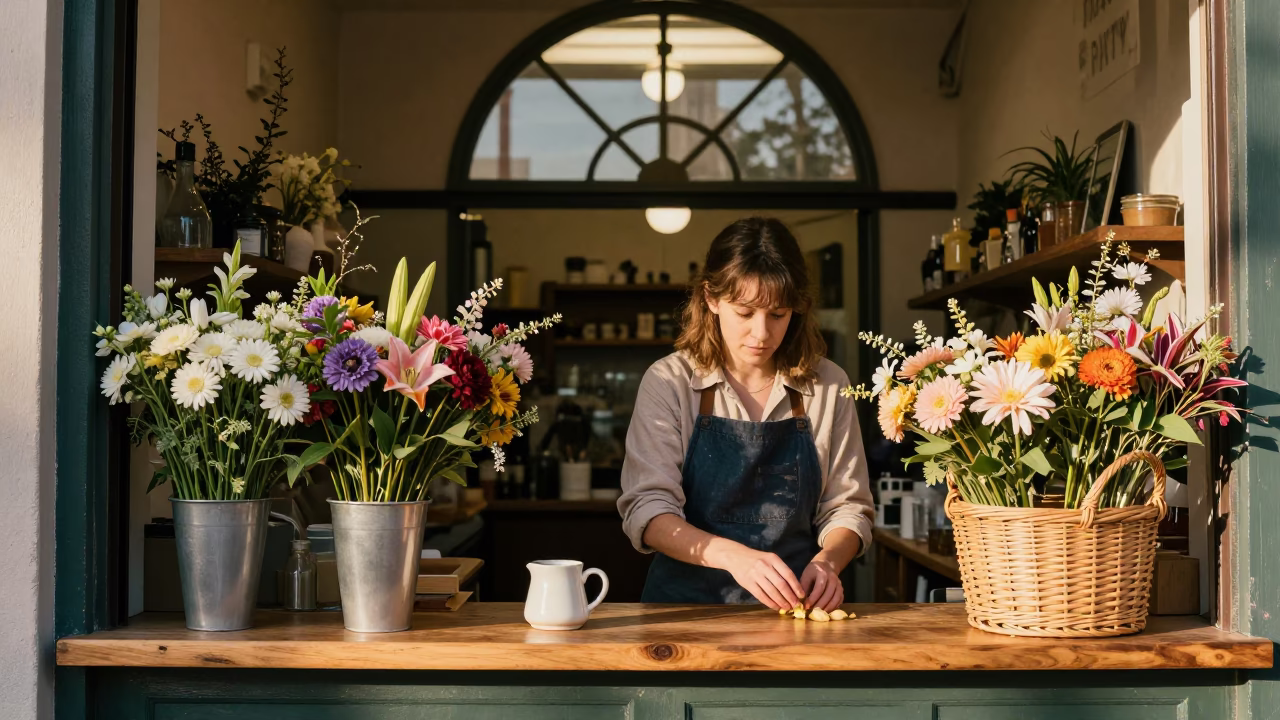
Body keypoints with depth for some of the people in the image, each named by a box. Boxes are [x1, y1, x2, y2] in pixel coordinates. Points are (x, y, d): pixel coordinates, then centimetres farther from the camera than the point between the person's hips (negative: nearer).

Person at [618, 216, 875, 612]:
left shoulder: (828, 386, 6)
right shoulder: (669, 382, -1)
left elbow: (847, 506, 10)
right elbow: (646, 510, -9)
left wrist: (827, 560, -12)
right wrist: (733, 555, -25)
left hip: (794, 607, 2)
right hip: (686, 603, -2)